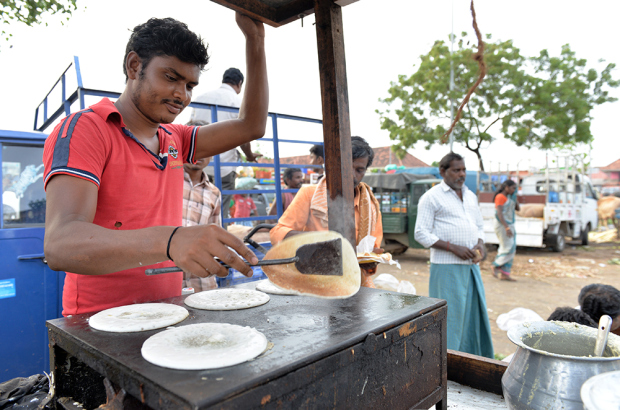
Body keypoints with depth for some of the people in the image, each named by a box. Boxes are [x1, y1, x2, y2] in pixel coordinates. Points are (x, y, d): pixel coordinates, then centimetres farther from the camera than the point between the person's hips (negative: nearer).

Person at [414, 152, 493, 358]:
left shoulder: (471, 196, 16)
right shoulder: (431, 197, -5)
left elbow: (479, 226, 24)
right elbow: (421, 233, -10)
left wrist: (480, 244, 1)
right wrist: (454, 248, -16)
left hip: (471, 266, 7)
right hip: (447, 267, -6)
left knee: (475, 314, 12)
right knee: (450, 317, -1)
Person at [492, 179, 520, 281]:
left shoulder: (509, 197, 17)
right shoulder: (500, 197, -11)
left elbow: (518, 208, 19)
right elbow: (499, 213, -20)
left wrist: (515, 196, 10)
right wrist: (506, 227, -27)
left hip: (509, 225, 9)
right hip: (502, 225, -9)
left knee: (511, 250, 5)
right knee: (508, 248, -14)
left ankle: (504, 274, 6)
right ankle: (496, 267, 1)